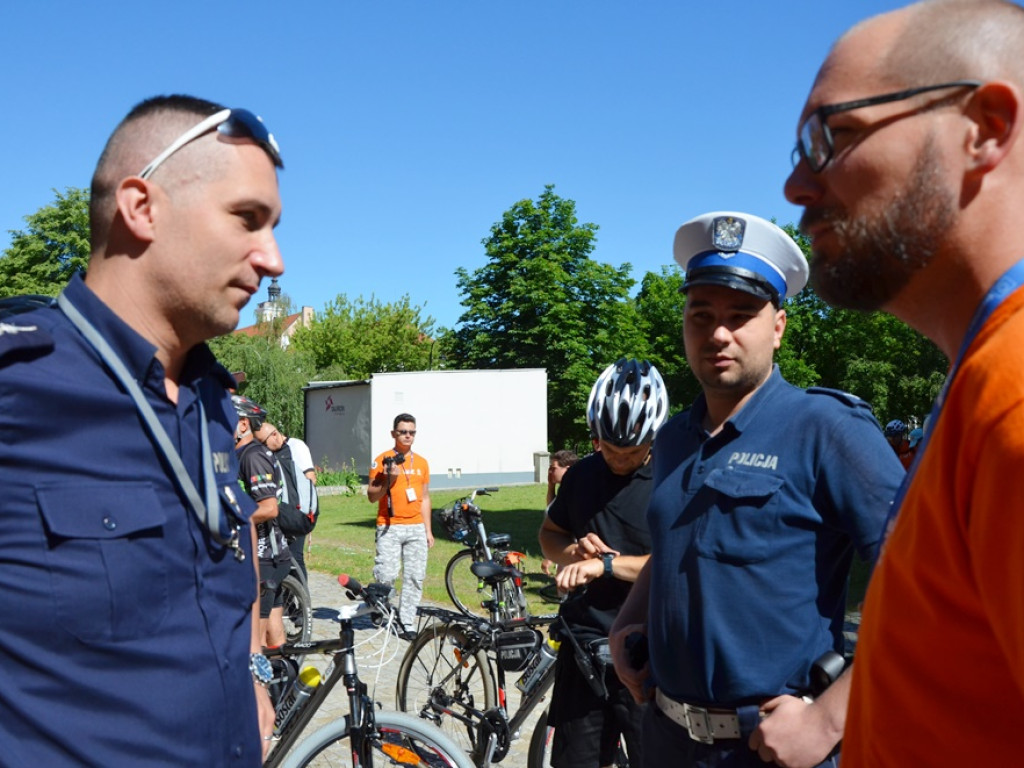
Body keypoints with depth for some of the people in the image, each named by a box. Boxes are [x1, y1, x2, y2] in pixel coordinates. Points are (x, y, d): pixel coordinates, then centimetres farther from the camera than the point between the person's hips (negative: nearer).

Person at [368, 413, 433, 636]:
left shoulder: (421, 463, 13)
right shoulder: (382, 461, -1)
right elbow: (371, 496, -2)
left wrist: (428, 530, 14)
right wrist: (389, 480, -18)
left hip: (416, 528, 4)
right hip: (389, 527, -4)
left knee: (415, 577, 1)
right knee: (386, 575, -9)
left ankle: (407, 622, 9)